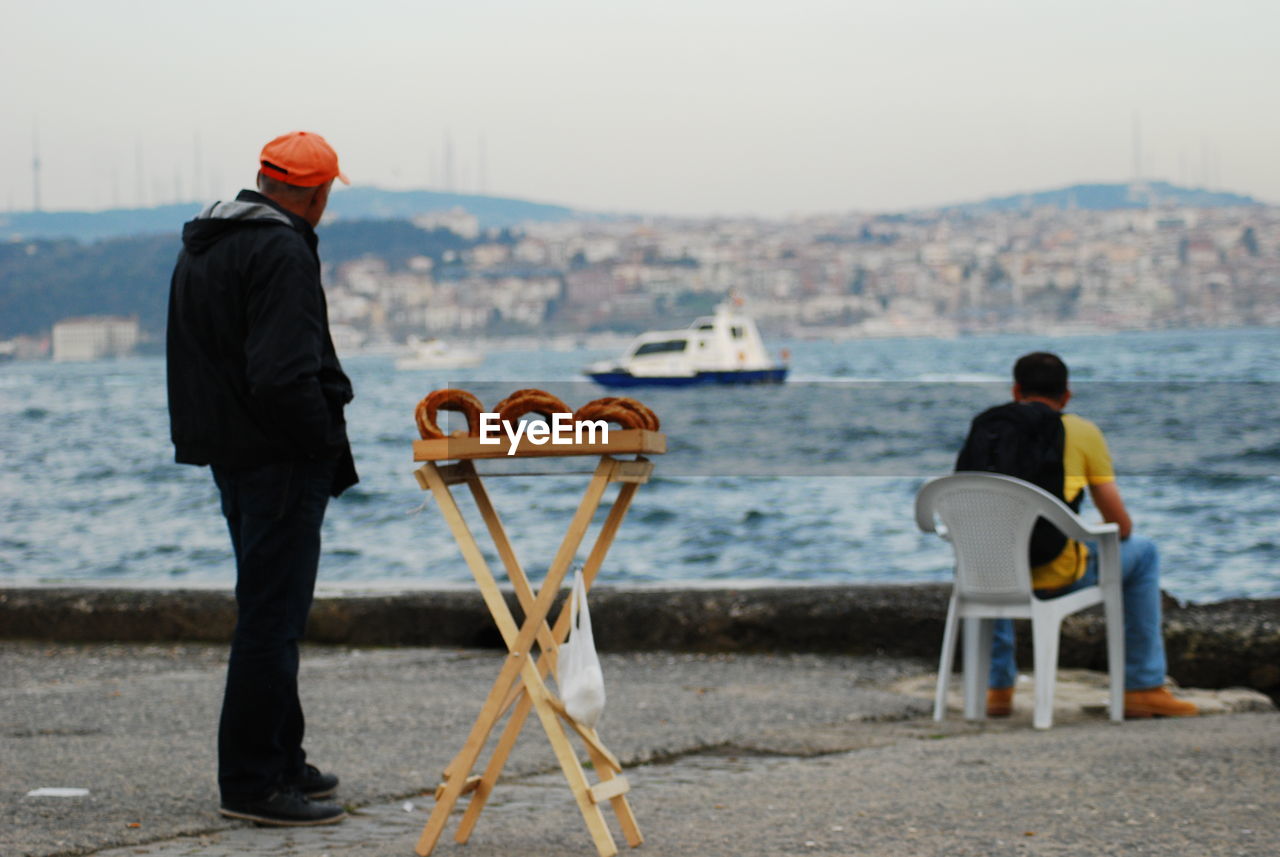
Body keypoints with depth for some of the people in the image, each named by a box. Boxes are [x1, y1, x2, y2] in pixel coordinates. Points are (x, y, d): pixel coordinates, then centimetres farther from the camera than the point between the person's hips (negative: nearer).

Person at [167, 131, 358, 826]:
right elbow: (284, 376, -25)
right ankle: (252, 782, -5)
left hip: (229, 456, 10)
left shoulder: (200, 248, 15)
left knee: (269, 611, 18)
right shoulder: (282, 253, -17)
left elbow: (196, 363, 19)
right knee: (272, 618, -7)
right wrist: (330, 451, -15)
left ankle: (280, 761, 26)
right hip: (280, 459, -10)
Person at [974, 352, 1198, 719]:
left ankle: (998, 686, 39)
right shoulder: (1083, 432, 3)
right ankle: (1143, 688, 22)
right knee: (1143, 552, 23)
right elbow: (1119, 524, 2)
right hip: (1058, 575, -3)